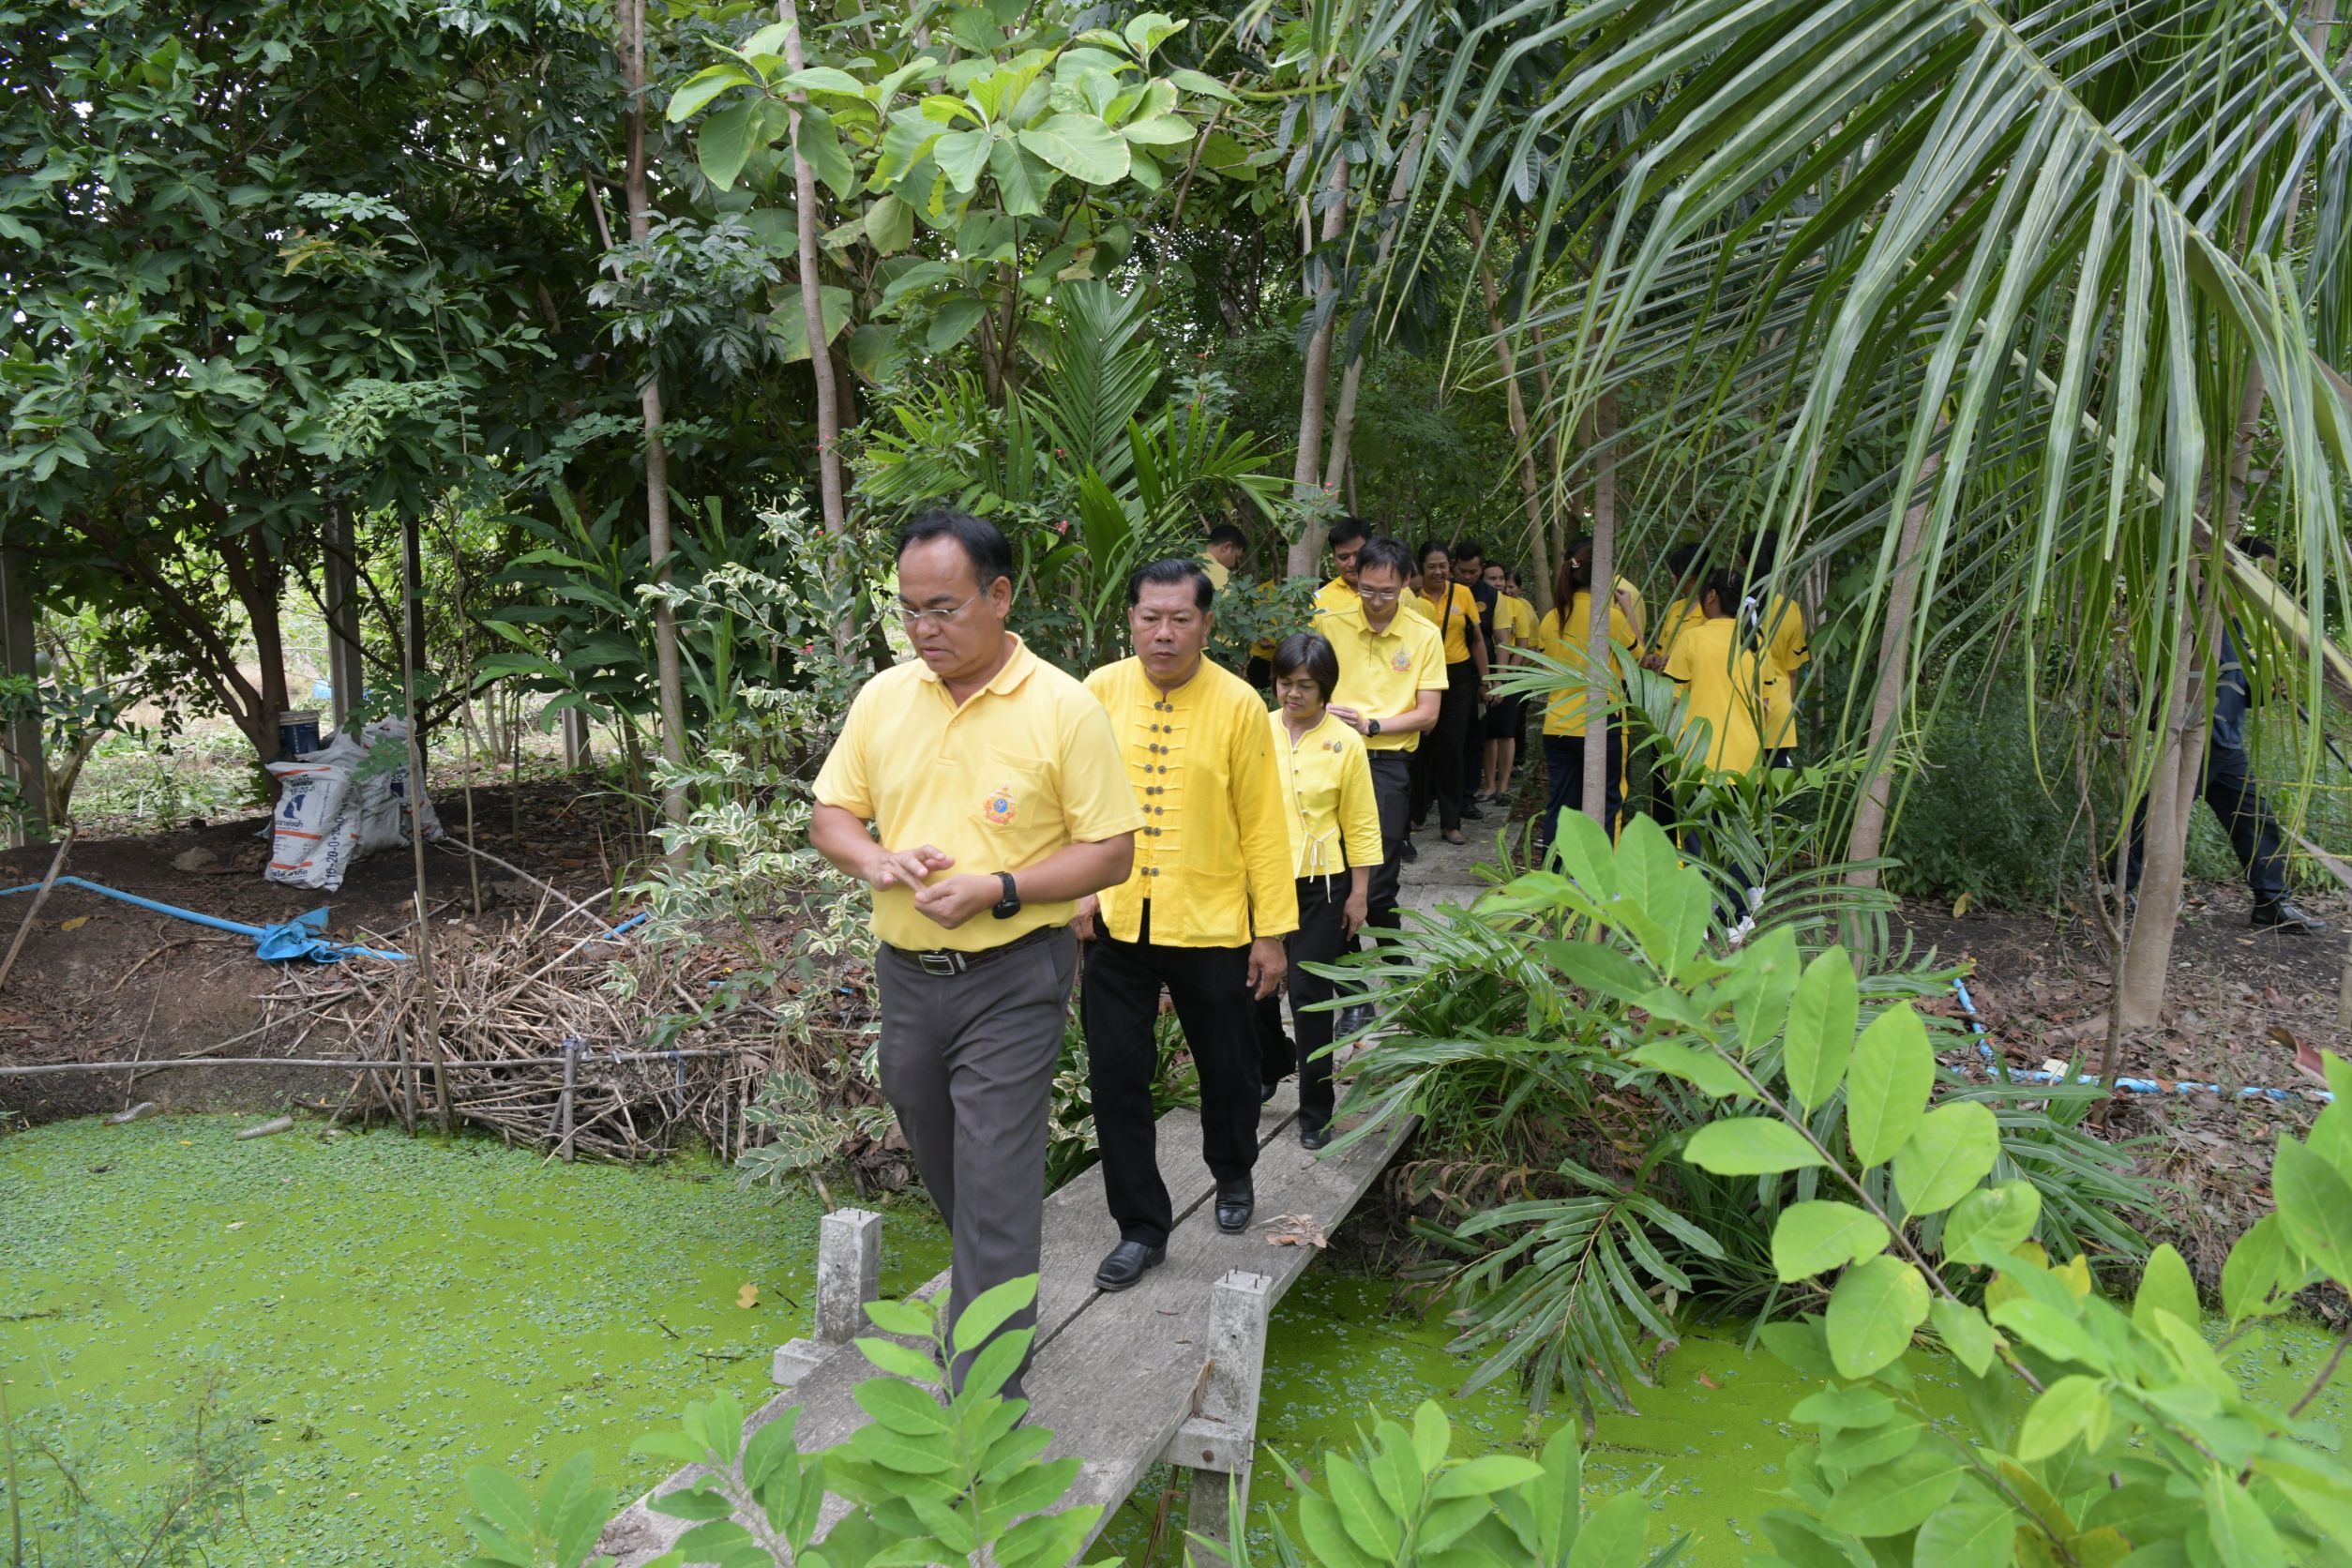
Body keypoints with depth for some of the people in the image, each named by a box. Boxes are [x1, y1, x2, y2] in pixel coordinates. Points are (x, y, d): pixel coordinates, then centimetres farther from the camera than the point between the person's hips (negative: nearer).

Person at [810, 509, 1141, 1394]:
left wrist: (998, 890, -22)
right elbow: (831, 814, 10)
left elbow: (1111, 852, -10)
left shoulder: (1063, 708, -12)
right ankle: (986, 1292, 47)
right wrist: (873, 859, -12)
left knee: (996, 1188, -3)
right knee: (941, 1166, 21)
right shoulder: (883, 697, 2)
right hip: (905, 972, 5)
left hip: (1011, 980, -5)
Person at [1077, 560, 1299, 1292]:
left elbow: (1262, 822, -6)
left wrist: (1272, 931, -5)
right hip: (1115, 921, 1)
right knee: (1116, 1073, 4)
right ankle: (1142, 1226, 21)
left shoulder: (1238, 705, -9)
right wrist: (1079, 888, -5)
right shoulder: (1100, 691, -3)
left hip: (1210, 924, -1)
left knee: (1227, 1065, 15)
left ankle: (1233, 1176, 45)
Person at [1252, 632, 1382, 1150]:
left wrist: (1359, 893, -1)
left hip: (1319, 884, -2)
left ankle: (1315, 1112, 14)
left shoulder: (1345, 742, -4)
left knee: (1309, 994, 0)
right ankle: (1274, 1062, 38)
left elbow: (1360, 824, 0)